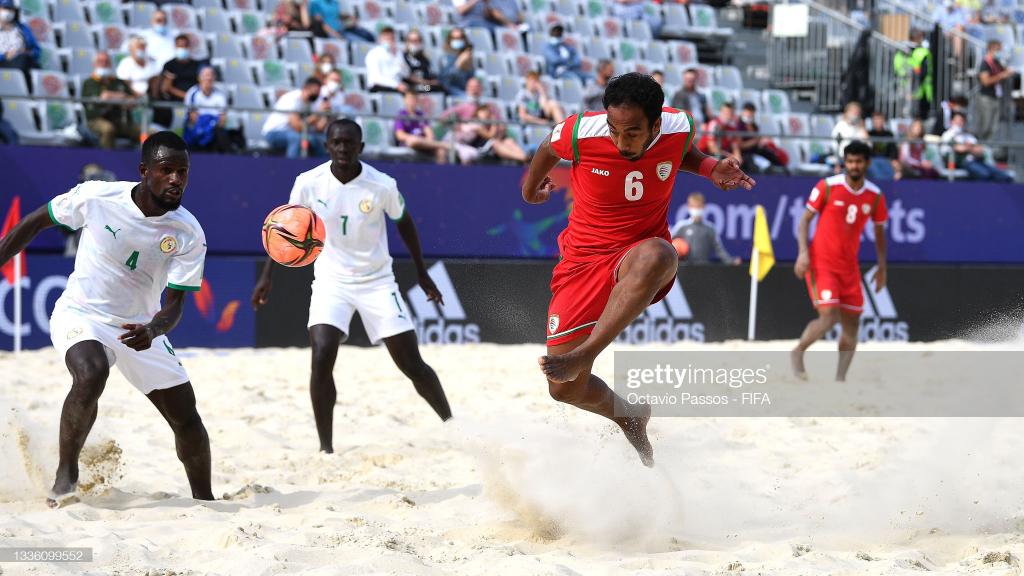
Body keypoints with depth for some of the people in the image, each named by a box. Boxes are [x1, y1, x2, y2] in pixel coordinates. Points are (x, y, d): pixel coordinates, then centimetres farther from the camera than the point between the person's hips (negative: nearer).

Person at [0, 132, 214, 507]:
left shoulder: (189, 234, -14)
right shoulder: (96, 198, -17)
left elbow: (174, 304, -15)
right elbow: (36, 222, -1)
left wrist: (153, 330, -37)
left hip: (139, 330, 3)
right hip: (80, 316, -3)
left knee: (187, 419, 2)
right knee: (91, 374, -35)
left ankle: (205, 502, 24)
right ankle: (66, 474, -20)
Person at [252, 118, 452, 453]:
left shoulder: (382, 185, -13)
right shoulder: (309, 183, -11)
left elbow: (404, 223, 5)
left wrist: (423, 275, 10)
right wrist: (267, 276, -1)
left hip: (377, 281, 0)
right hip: (331, 281, 0)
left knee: (412, 365, 0)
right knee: (322, 357, -21)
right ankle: (326, 448, -13)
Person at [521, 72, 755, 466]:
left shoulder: (679, 129, -11)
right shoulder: (580, 133, -17)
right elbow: (549, 149, 8)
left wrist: (711, 168, -5)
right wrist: (531, 185, 27)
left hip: (640, 256, -1)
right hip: (583, 259, 1)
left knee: (657, 256, -42)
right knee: (565, 389, -2)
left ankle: (582, 355, -39)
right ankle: (629, 418, 32)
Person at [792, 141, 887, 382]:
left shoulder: (875, 196, 2)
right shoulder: (828, 186, -9)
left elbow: (879, 231, 15)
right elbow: (805, 219, -4)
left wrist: (882, 267, 12)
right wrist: (803, 252, -15)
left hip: (849, 266, 5)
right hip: (821, 261, -5)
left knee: (851, 323, 3)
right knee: (829, 317, -19)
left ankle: (840, 378, 11)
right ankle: (798, 352, 6)